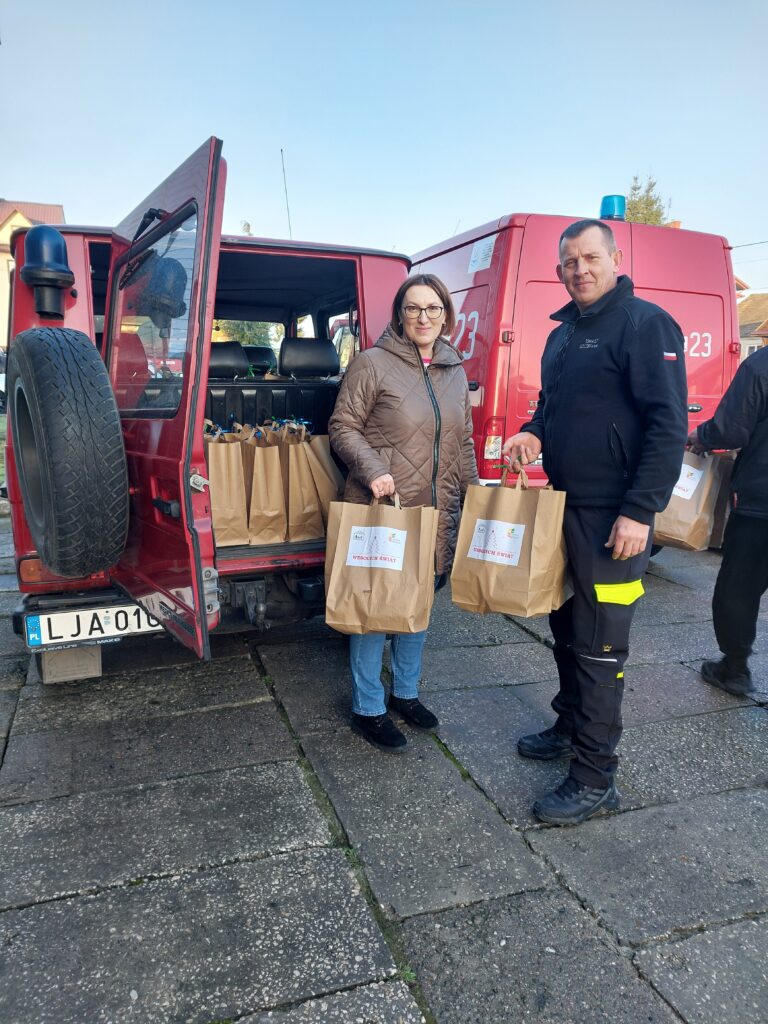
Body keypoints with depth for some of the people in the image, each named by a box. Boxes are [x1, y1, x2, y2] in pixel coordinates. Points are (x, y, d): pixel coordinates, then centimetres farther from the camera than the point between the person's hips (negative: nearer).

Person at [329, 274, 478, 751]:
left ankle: (406, 693, 35)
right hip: (382, 509, -6)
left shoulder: (455, 372, 12)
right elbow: (343, 427, -7)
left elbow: (463, 441, 17)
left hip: (437, 512, 6)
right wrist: (371, 469, -22)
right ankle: (368, 709, 20)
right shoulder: (373, 363, -7)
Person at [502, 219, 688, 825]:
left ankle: (596, 779, 10)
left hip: (613, 517, -8)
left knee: (598, 644, -3)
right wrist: (535, 434, 4)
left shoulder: (646, 324, -11)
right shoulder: (563, 334, 15)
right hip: (566, 505, 8)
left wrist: (640, 511, -22)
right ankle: (571, 727, 37)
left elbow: (669, 425, -17)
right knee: (567, 626, 18)